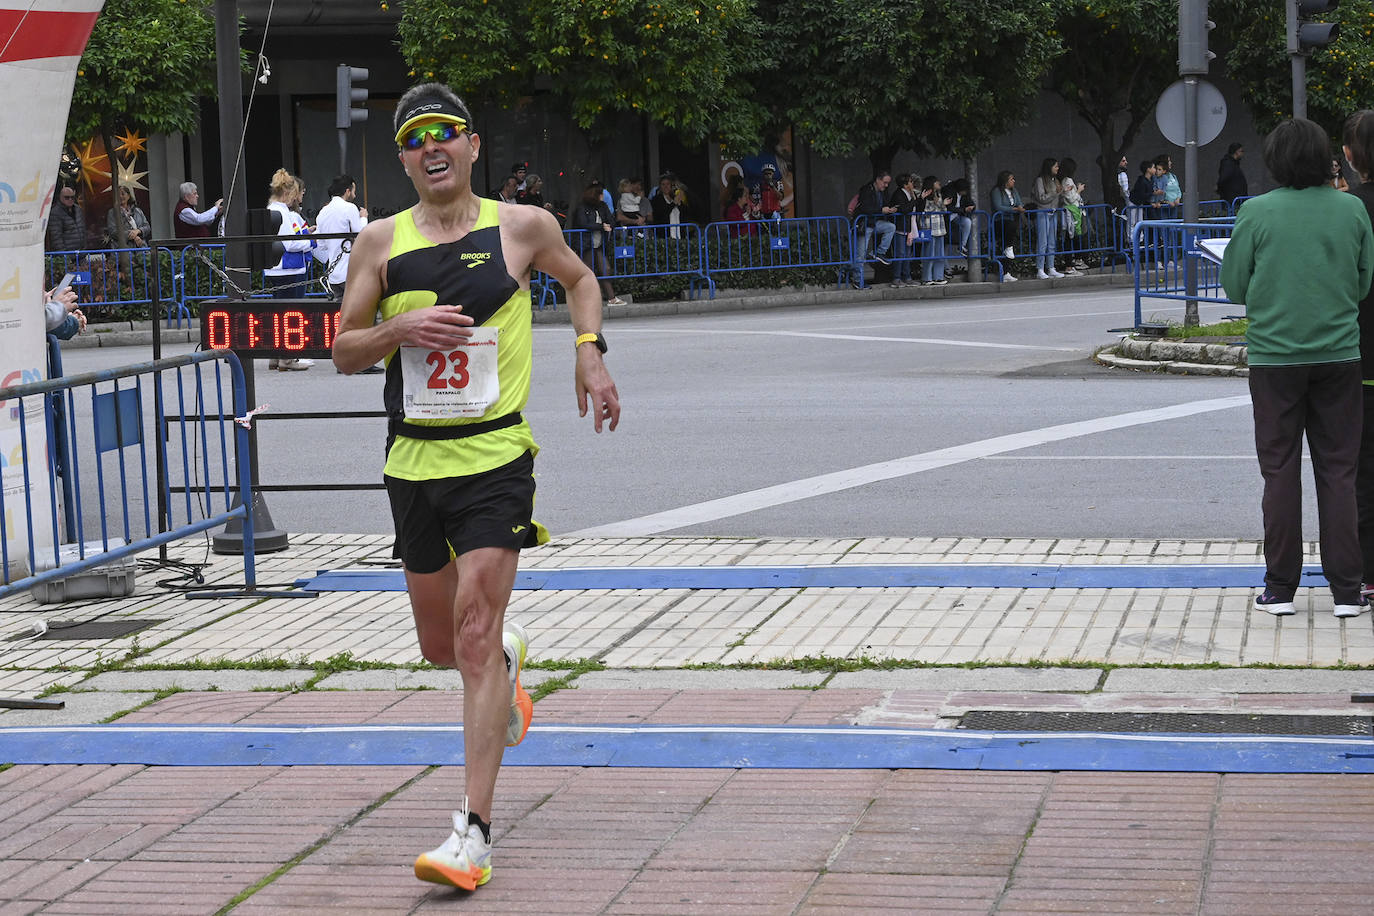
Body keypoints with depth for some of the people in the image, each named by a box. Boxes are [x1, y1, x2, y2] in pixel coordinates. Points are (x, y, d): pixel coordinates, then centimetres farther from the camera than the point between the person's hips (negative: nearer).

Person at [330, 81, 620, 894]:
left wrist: (591, 353, 6)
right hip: (413, 460, 4)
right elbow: (344, 352, 7)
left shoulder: (523, 227, 0)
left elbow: (579, 279, 21)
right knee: (442, 645, 14)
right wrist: (400, 328, -12)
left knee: (474, 637, -14)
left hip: (495, 458, -3)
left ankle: (475, 833, -14)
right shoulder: (381, 242, 4)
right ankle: (509, 654, 53)